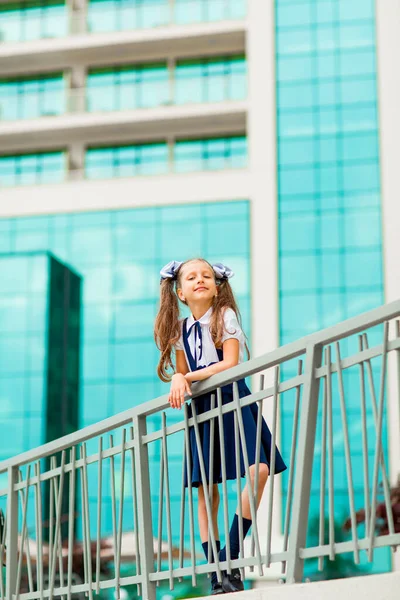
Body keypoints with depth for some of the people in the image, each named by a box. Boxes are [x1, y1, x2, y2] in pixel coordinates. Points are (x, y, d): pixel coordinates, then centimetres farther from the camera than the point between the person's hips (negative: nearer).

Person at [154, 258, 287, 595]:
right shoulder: (179, 329, 11)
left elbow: (230, 363, -10)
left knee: (259, 469, -23)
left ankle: (230, 557, -14)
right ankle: (216, 574, 3)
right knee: (205, 490, -2)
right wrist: (179, 381, -12)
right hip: (201, 407, 3)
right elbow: (181, 374, 12)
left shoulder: (225, 315, 0)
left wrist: (188, 377, -12)